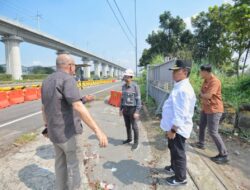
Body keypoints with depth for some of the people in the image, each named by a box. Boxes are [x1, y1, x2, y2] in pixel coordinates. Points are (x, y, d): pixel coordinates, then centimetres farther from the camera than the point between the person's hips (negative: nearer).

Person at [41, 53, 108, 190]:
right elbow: (78, 108, -33)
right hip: (68, 132, -8)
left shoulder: (47, 81, 7)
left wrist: (47, 125, 31)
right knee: (75, 165, 7)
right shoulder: (67, 80, -21)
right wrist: (98, 131, -35)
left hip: (55, 131, 9)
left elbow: (44, 107, 16)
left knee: (60, 162, 22)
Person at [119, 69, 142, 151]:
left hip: (132, 109, -6)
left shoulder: (135, 86, -15)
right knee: (127, 125, 18)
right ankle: (129, 139, 37)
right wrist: (120, 109, 12)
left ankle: (136, 142, 19)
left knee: (134, 126, 3)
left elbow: (138, 100, -14)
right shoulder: (123, 86, 5)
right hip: (125, 109, 6)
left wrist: (137, 112, -18)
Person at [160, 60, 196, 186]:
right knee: (173, 149, 26)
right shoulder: (179, 86, 8)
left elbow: (181, 113, -28)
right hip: (174, 127, 10)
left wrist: (173, 130, -23)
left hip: (178, 129, -10)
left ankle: (180, 178, 28)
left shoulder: (184, 89, -25)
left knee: (178, 153, 8)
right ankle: (174, 167, 48)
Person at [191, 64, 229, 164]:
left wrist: (201, 95, -9)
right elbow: (202, 93, 13)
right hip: (205, 108, 10)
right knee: (201, 126, 21)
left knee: (213, 132, -7)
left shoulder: (215, 81, -23)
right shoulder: (206, 80, 8)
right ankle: (201, 143, 41)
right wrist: (202, 96, -10)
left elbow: (208, 96, -30)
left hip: (214, 110, -10)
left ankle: (224, 155, 5)